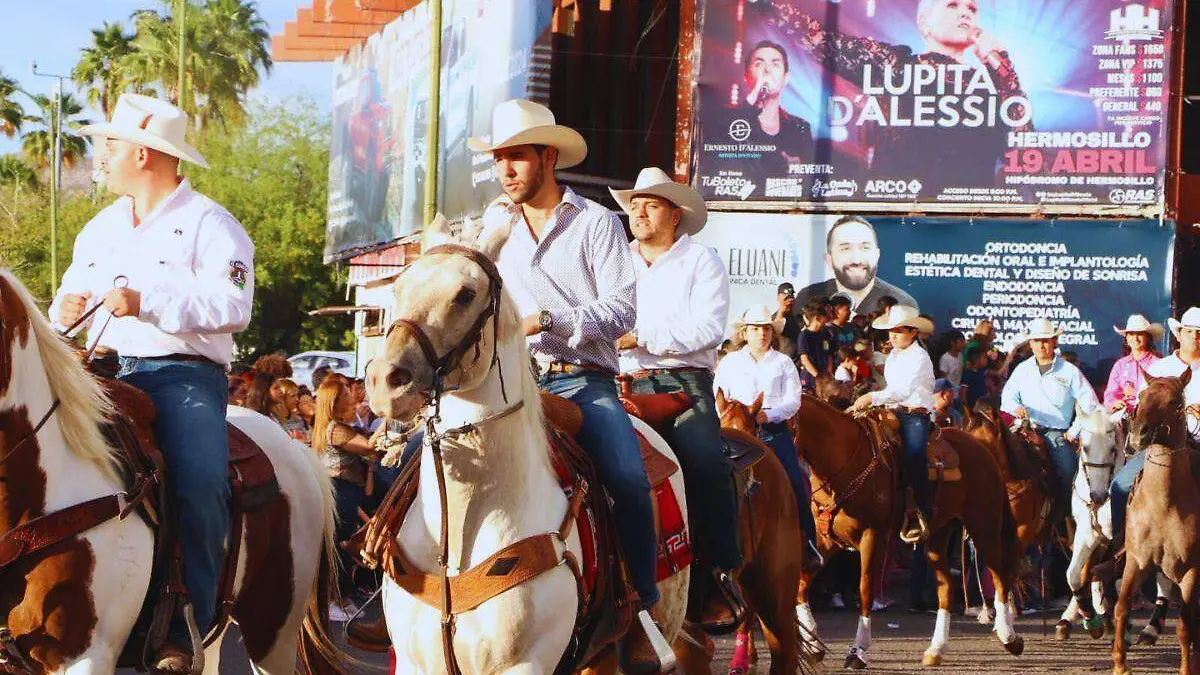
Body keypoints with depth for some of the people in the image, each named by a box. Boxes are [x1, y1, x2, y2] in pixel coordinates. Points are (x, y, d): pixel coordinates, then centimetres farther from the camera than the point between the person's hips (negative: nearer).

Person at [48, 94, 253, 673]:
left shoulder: (209, 226, 0)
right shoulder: (101, 228, 22)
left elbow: (232, 307, -14)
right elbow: (72, 293, 28)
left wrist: (146, 302, -23)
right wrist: (65, 308, 1)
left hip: (184, 374, -6)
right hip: (108, 374, 6)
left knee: (199, 486, -29)